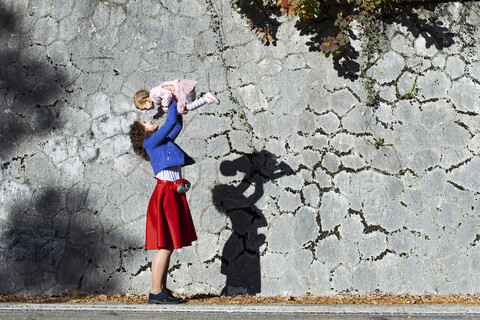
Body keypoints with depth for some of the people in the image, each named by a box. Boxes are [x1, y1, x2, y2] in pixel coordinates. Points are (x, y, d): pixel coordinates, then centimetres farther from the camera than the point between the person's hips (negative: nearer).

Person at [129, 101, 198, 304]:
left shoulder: (163, 142, 22)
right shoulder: (150, 142, -2)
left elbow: (177, 125, 31)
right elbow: (170, 123, -6)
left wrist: (177, 108, 22)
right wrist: (173, 102, 5)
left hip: (174, 195, 9)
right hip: (165, 194, -9)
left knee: (169, 246, 8)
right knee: (165, 246, -11)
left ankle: (163, 290, 10)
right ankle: (155, 292, -10)